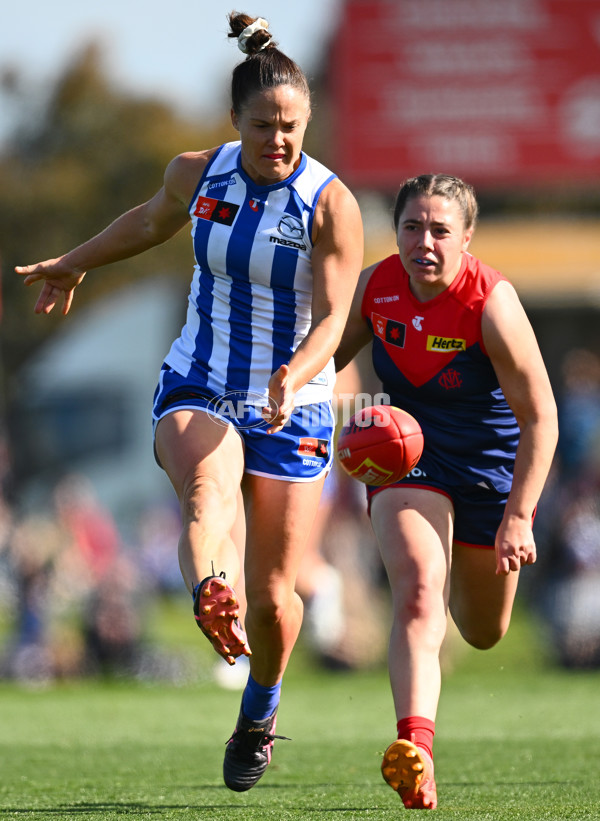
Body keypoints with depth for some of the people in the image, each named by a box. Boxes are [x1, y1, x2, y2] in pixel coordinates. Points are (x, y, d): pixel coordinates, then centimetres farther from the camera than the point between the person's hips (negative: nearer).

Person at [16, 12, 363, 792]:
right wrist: (77, 263, 36)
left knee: (273, 594, 0)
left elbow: (331, 319, -17)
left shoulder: (331, 203, -12)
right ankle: (211, 603, -67)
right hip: (198, 388, 2)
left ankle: (260, 711, 31)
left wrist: (293, 379, -37)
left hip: (291, 407, -2)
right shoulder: (197, 174, -1)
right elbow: (151, 221, 22)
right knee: (208, 490, -35)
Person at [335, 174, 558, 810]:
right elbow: (331, 355, 9)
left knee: (484, 633, 18)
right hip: (407, 461, 1)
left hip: (491, 466, -1)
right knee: (417, 592, -26)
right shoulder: (375, 287, -13)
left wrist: (518, 516, -25)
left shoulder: (491, 304, -26)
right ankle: (415, 749, -39)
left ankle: (468, 574, 56)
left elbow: (539, 417, -22)